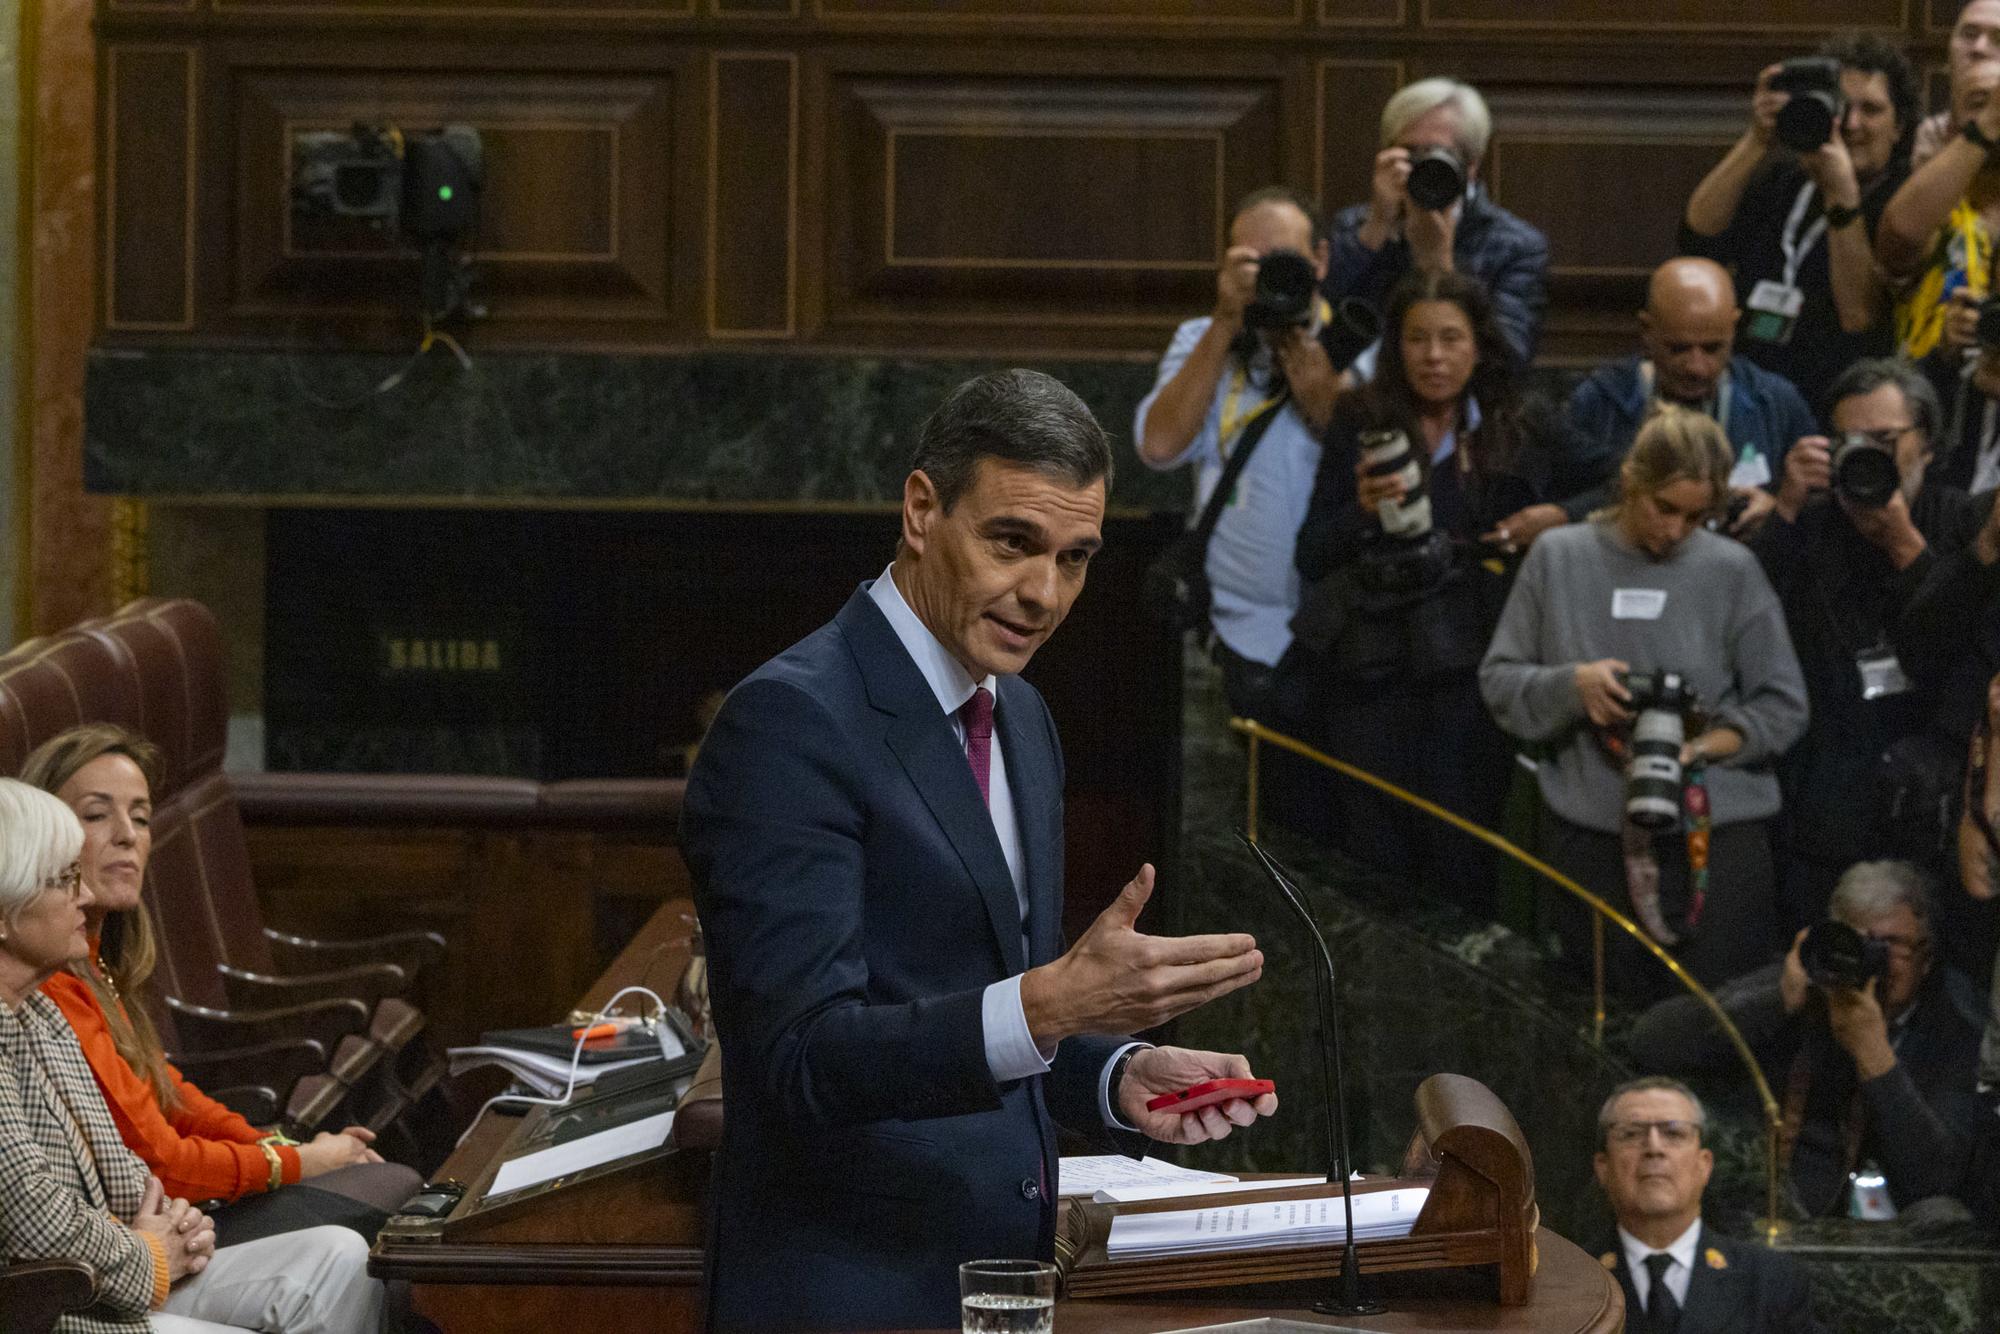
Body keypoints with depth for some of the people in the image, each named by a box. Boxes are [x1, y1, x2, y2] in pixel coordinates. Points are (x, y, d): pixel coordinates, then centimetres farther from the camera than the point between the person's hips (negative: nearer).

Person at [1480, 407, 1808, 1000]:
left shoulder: (1731, 569, 0)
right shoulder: (1559, 557, 4)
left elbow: (1781, 706, 1)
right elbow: (1498, 679, 6)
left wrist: (1703, 747, -15)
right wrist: (1573, 683, -13)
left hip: (1714, 823, -1)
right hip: (1592, 829, 1)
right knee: (1620, 996, 6)